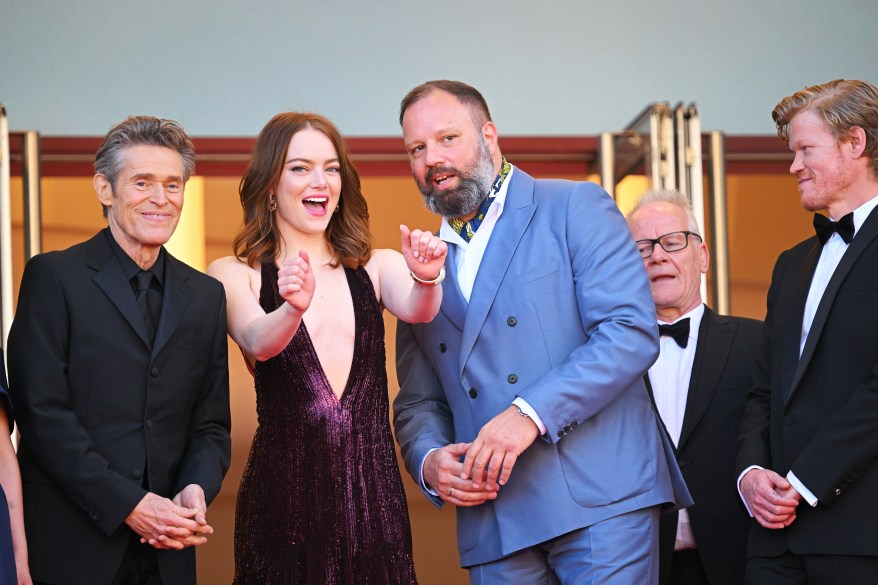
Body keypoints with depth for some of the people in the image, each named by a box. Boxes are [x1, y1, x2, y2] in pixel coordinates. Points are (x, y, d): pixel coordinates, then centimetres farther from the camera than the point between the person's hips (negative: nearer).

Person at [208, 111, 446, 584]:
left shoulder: (376, 267, 9)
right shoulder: (235, 275, 3)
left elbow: (415, 309, -12)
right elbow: (258, 342, -16)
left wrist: (425, 280, -34)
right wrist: (294, 308, -37)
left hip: (374, 495, 2)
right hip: (282, 493, -2)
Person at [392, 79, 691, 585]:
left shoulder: (576, 208, 2)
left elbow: (632, 330, -10)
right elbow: (418, 402, 20)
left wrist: (530, 413, -18)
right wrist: (429, 461, -2)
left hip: (600, 498, -5)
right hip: (494, 521, 5)